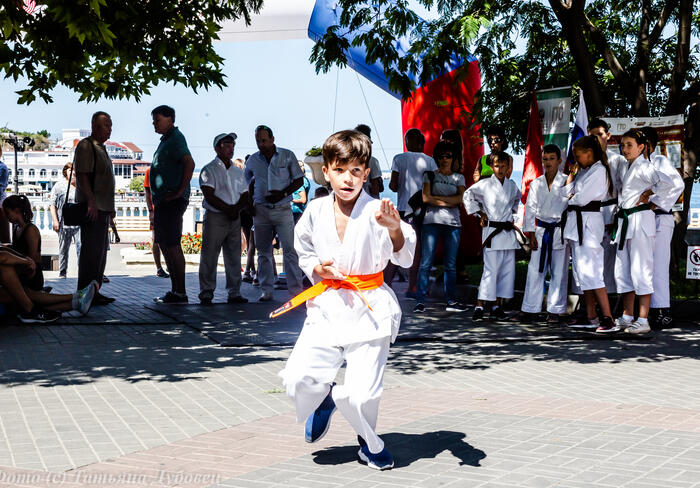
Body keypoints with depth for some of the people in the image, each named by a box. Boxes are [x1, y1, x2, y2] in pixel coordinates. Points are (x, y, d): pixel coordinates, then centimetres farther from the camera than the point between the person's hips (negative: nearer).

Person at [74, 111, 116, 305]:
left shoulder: (101, 148, 21)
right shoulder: (86, 146, -9)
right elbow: (81, 176, -18)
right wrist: (91, 202, -24)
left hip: (102, 208, 10)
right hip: (92, 208, -10)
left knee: (100, 251, 12)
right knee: (91, 251, -9)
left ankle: (94, 291, 18)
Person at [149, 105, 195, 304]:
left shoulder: (175, 139, -11)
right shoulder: (166, 140, 20)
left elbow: (189, 163, -26)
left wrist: (180, 192, -23)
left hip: (172, 201, -11)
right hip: (162, 201, 11)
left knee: (172, 246, -10)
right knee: (165, 245, 12)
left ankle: (180, 293, -8)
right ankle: (175, 290, 17)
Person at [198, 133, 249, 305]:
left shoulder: (237, 171, 17)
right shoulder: (209, 170, -2)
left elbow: (245, 197, 13)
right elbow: (210, 197, -11)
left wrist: (236, 208, -6)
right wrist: (228, 209, -13)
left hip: (235, 219, 5)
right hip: (215, 218, -5)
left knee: (234, 257, 5)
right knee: (210, 257, -5)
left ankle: (234, 293, 11)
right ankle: (206, 294, -2)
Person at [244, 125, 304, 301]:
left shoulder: (287, 156, 1)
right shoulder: (252, 160, 9)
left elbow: (299, 180, 3)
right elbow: (246, 184, 22)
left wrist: (283, 194, -12)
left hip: (282, 209, -3)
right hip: (261, 210, 3)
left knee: (289, 250, -8)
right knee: (263, 252, 5)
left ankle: (296, 289, -7)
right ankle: (266, 290, 11)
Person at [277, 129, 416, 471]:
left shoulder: (376, 212, -9)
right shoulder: (315, 212, 3)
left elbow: (404, 257, -18)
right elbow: (303, 251, 18)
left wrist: (395, 229, -38)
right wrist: (317, 269, -3)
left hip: (368, 309, -3)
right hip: (326, 308, 3)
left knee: (361, 394, -8)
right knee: (298, 377, -6)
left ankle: (370, 443, 25)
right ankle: (323, 400, 32)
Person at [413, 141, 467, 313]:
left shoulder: (459, 177, 16)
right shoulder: (430, 175, 10)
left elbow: (460, 198, -1)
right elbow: (426, 197, -4)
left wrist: (436, 197, -6)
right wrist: (448, 202, -6)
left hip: (453, 223, 3)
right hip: (432, 221, -2)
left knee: (451, 264, 4)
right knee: (426, 262, -8)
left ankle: (451, 300, 10)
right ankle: (420, 301, -8)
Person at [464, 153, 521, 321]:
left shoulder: (512, 185, 9)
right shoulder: (485, 184, -4)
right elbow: (468, 195, 7)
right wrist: (480, 213, 4)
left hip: (508, 232, 5)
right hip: (492, 231, -5)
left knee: (508, 270, 5)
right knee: (490, 269, -12)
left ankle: (498, 306, 13)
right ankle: (480, 306, -10)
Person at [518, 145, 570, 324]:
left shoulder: (566, 182, 1)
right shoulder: (536, 184, 9)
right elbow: (530, 208, 8)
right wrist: (531, 234, 1)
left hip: (560, 230, -2)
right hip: (541, 231, 2)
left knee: (559, 272, 2)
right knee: (535, 270, 0)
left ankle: (556, 311, 10)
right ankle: (529, 309, 4)